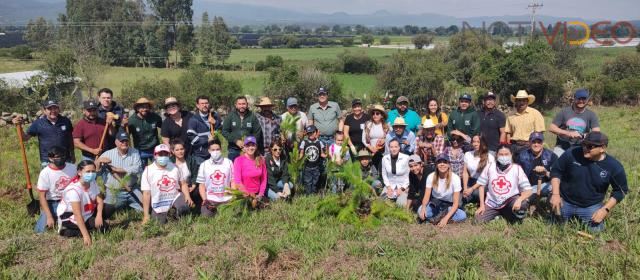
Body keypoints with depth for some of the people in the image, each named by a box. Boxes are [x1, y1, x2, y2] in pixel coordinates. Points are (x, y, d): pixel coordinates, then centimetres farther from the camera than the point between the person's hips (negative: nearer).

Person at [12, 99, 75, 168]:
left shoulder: (65, 121, 0)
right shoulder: (38, 123, -5)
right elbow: (25, 138, -3)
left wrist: (72, 154, 14)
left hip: (66, 160, 2)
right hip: (47, 162, -2)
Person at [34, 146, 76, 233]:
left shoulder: (72, 167, -6)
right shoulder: (45, 173, -14)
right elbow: (42, 196, -12)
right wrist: (49, 216, -19)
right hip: (52, 203, -2)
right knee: (40, 230, -17)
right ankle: (55, 217, 16)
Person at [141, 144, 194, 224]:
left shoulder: (174, 167, 3)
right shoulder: (148, 170, -5)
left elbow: (183, 184, 10)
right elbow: (146, 194, -6)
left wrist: (188, 197, -11)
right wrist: (146, 216, -7)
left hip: (175, 198, 0)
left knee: (186, 205, -29)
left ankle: (174, 212, 5)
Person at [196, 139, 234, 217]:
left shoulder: (229, 163, 5)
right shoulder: (204, 165, 7)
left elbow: (233, 182, 5)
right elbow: (201, 185, 8)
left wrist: (234, 199, -5)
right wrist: (204, 199, -5)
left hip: (226, 200, 0)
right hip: (210, 200, 0)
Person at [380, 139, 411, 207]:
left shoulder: (406, 158, -11)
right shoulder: (385, 158, -2)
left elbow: (409, 175, -6)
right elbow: (384, 174, 6)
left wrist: (402, 188, -12)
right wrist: (388, 186, -6)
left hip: (403, 185, -3)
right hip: (390, 185, 3)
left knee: (401, 204, -25)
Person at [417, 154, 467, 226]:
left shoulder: (455, 178, -19)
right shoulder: (431, 177, -13)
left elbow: (455, 203, -20)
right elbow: (426, 196, -14)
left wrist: (446, 218, -34)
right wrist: (423, 207, -37)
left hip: (449, 206, 0)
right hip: (435, 204, 1)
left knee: (463, 216, -30)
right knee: (420, 211, -30)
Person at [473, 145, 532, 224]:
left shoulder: (517, 169, -9)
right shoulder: (490, 167, -4)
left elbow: (528, 190, -12)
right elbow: (481, 185, 3)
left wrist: (519, 200, -34)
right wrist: (482, 205, -4)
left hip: (510, 202, -2)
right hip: (492, 204, 2)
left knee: (523, 203, -34)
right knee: (479, 221, -17)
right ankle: (498, 214, 14)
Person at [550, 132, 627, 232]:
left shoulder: (614, 166, -17)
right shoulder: (572, 154, -20)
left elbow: (621, 190, -4)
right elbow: (556, 171, -7)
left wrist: (605, 209, -13)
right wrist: (555, 194, -14)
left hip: (591, 207, 0)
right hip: (564, 202, 0)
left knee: (595, 230, -8)